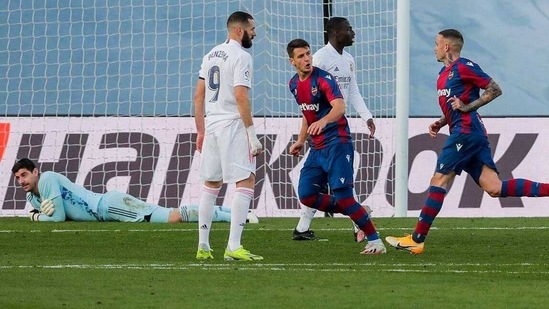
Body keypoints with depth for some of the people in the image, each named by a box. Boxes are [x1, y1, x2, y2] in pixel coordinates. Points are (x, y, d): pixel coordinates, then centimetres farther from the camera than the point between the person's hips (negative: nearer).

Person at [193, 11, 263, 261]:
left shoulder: (211, 55, 14)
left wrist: (201, 132, 20)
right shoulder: (240, 56, -10)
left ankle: (203, 246, 15)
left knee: (211, 184, 15)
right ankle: (233, 247, -16)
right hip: (232, 126, -8)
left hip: (211, 125, 8)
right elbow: (241, 97, -18)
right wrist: (253, 136, -17)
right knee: (246, 182, -7)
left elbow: (198, 96, 15)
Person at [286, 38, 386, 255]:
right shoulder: (294, 84, 10)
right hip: (317, 147, 8)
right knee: (306, 195, -2)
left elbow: (339, 107, -32)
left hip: (337, 143, -8)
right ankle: (357, 214, 13)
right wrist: (301, 140, 23)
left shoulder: (323, 79, -15)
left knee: (343, 196, -16)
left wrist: (323, 121, -50)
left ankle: (375, 241, -7)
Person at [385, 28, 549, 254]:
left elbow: (495, 90, -9)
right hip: (468, 133, 10)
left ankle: (417, 240, -8)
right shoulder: (444, 74, 22)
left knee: (439, 181, -9)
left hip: (466, 131, -10)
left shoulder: (463, 67, -6)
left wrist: (467, 107, -14)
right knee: (494, 188, -2)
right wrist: (440, 123, 15)